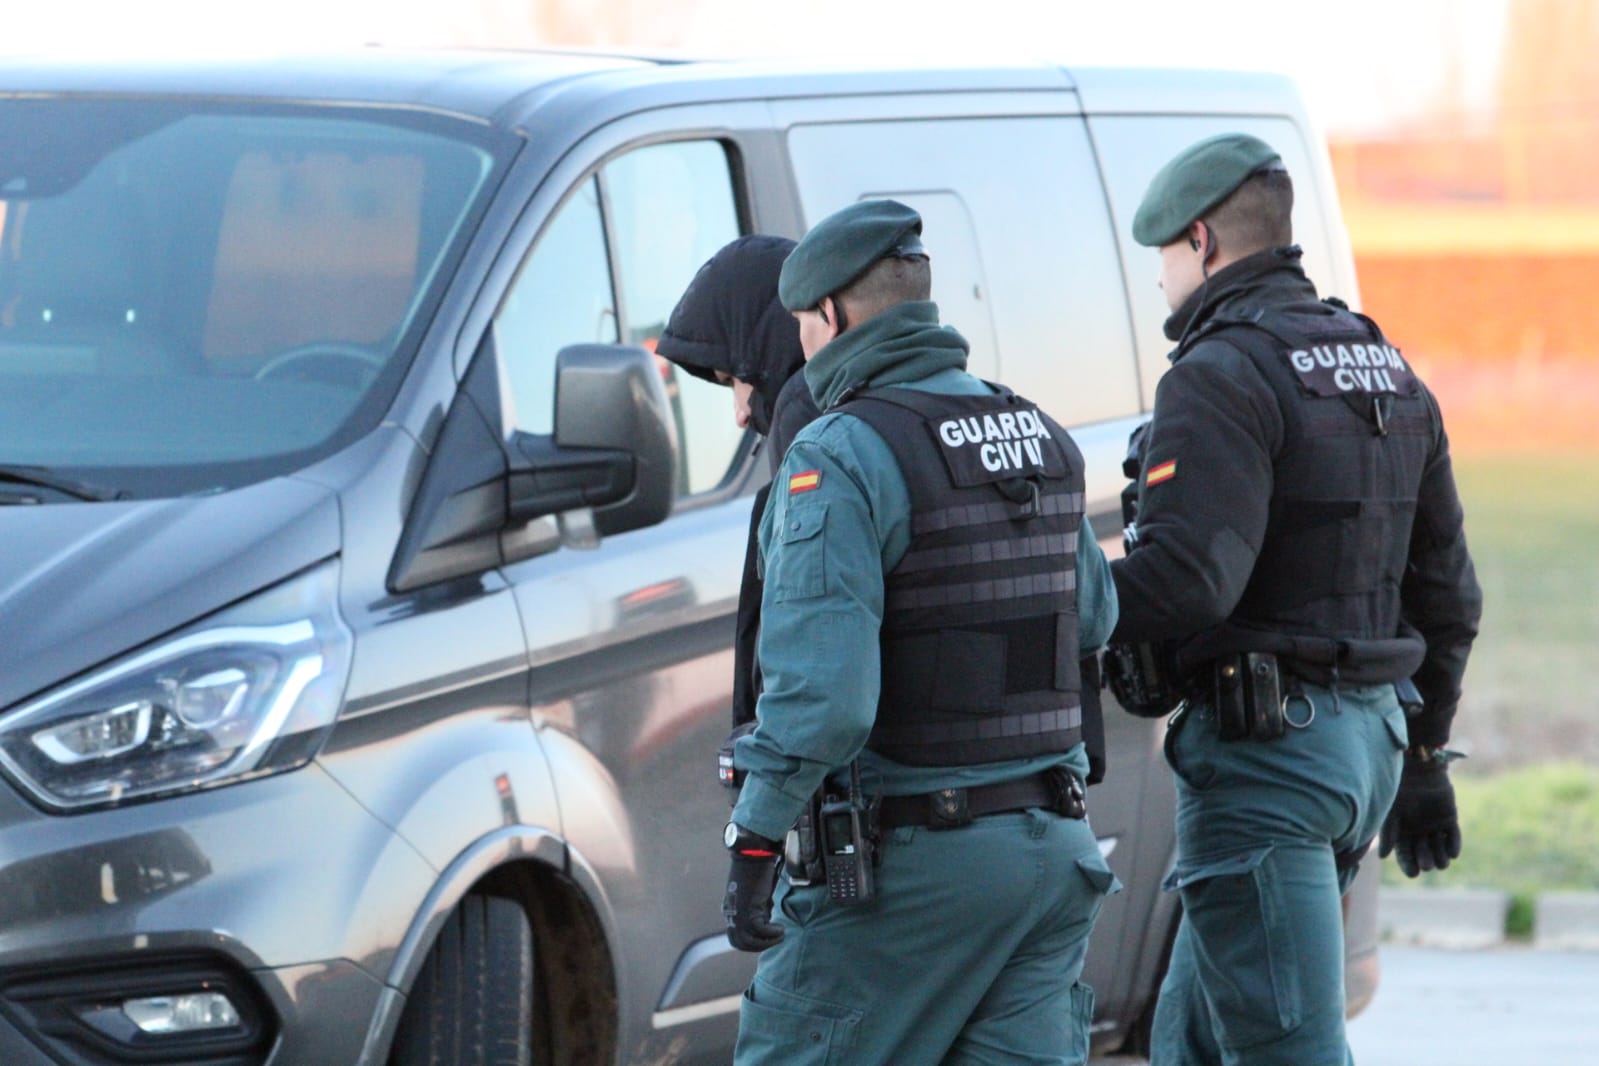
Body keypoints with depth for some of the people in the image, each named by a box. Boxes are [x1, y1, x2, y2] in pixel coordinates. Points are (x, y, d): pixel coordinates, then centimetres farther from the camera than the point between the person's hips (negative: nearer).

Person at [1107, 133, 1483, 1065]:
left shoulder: (1223, 376, -13)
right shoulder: (1391, 376, 16)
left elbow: (1187, 576, -24)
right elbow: (1446, 593, 19)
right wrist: (1422, 759, 26)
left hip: (1263, 744, -9)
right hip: (1367, 739, 9)